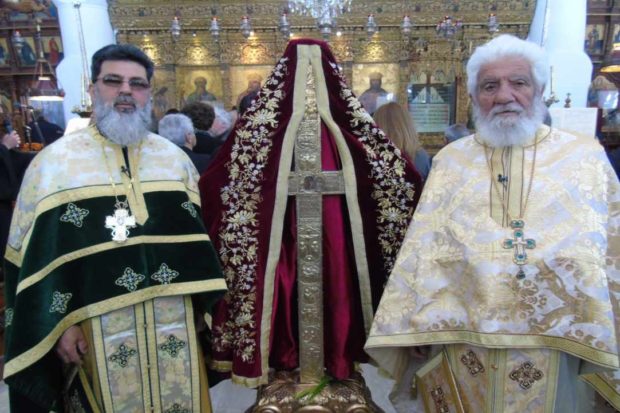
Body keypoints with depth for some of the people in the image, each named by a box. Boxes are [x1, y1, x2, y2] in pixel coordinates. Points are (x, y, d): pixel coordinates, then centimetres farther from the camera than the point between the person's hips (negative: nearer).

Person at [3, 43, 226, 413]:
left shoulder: (175, 158, 6)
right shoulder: (54, 162, -2)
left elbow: (198, 236, 8)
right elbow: (35, 257, -3)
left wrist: (200, 305, 6)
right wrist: (58, 323, -7)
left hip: (175, 323, 3)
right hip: (97, 329, -2)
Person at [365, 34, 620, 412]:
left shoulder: (586, 157, 2)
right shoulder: (451, 161, 3)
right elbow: (423, 252, 1)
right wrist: (414, 325, 0)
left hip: (556, 345, 0)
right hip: (463, 339, 1)